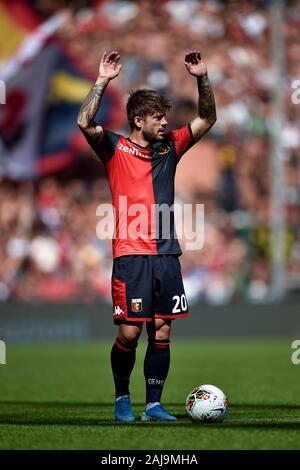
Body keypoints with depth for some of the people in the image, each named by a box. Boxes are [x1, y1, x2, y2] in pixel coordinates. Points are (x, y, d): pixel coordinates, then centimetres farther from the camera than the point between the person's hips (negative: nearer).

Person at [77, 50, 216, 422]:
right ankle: (122, 397, 14)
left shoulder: (169, 148, 15)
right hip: (130, 254, -5)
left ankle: (154, 405, 8)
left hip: (166, 254, 5)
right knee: (129, 332, -6)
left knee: (161, 333, 3)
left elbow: (206, 119, 20)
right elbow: (85, 122, -15)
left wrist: (202, 78, 7)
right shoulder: (115, 149, 1)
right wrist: (103, 81, -19)